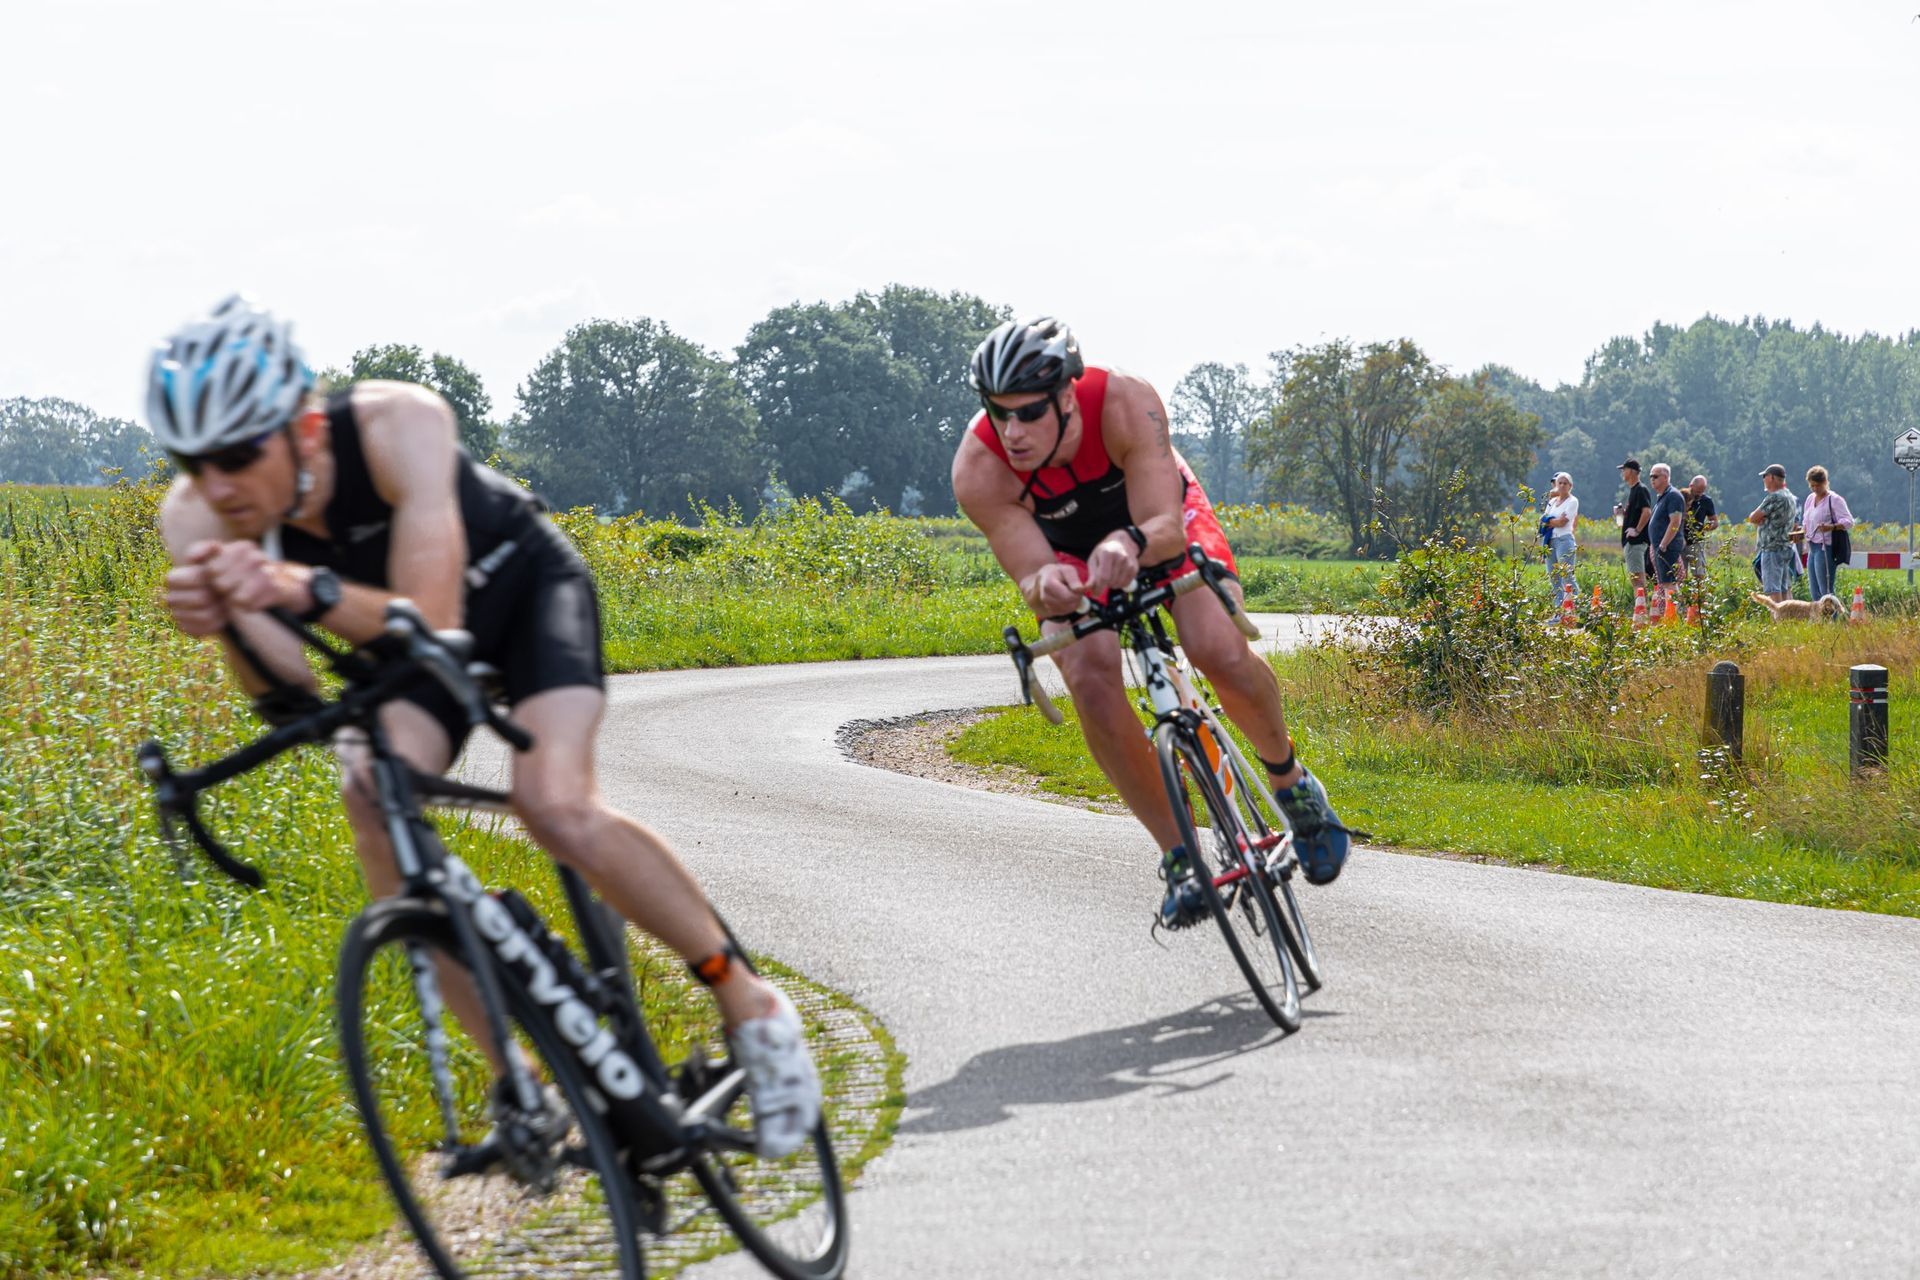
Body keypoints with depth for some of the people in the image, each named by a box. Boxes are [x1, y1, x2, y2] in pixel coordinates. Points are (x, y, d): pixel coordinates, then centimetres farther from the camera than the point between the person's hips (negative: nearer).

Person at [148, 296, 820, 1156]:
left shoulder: (399, 425, -38)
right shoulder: (194, 520, -27)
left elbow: (429, 625, -43)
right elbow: (288, 694, -32)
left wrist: (309, 590, -62)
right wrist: (227, 621, -54)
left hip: (523, 586, -4)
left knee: (555, 805, -27)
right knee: (374, 803, -24)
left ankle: (748, 1003, -6)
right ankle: (515, 1080, -11)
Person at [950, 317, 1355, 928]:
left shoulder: (1125, 404, -37)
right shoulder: (978, 469, -33)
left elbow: (1166, 526, -39)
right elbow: (1030, 576, -32)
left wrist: (1131, 543, -63)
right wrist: (1046, 587, -57)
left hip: (1161, 522, -1)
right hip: (1070, 552, 1)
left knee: (1222, 656, -25)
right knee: (1091, 680, -26)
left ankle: (1290, 780, 7)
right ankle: (1179, 859, -12)